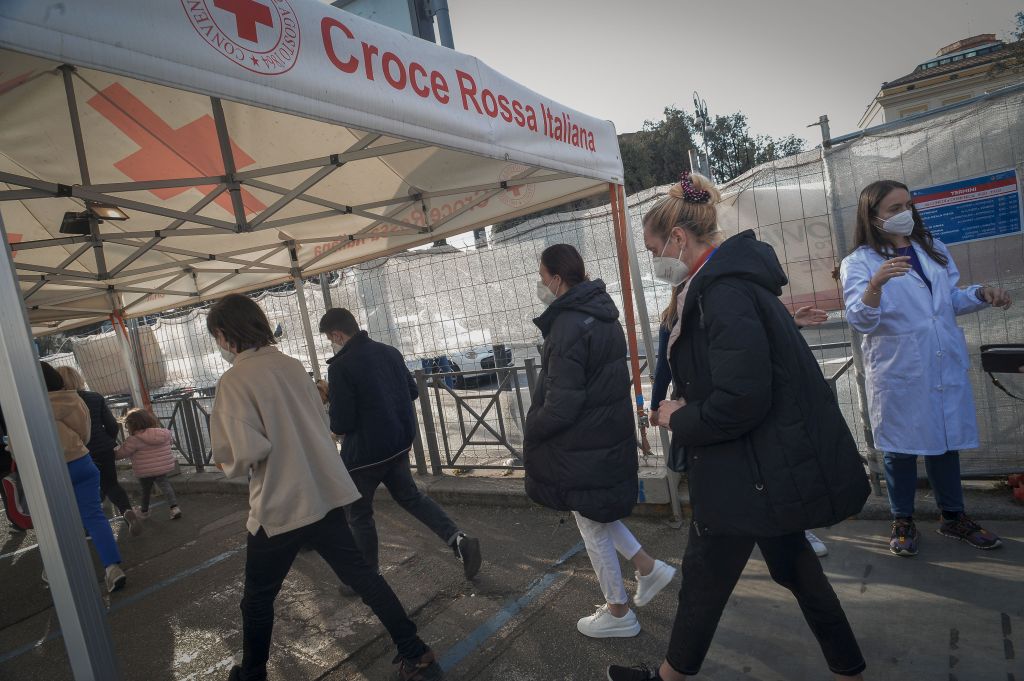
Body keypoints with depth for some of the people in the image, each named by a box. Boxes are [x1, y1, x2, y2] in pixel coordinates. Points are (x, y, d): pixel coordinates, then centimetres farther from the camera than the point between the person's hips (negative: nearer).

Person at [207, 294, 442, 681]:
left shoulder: (233, 381, -15)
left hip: (279, 507, -6)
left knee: (257, 599, 18)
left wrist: (227, 464, 0)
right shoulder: (292, 365, 5)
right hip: (327, 493, 6)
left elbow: (246, 451, -21)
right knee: (360, 573, 14)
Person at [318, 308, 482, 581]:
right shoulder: (389, 352, 1)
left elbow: (341, 423, -19)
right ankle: (458, 539, 9)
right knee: (409, 495, 22)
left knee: (358, 513, 14)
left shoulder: (340, 367, -19)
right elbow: (412, 392, 9)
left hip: (365, 452, -6)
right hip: (400, 443, 7)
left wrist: (327, 410, 2)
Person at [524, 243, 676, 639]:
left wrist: (530, 432, -7)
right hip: (609, 434, 9)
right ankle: (649, 568, 31)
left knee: (593, 528, 11)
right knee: (597, 516, 27)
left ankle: (619, 614, 29)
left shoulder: (569, 327, -25)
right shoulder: (602, 314, 5)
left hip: (582, 447, -9)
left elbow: (561, 406, -25)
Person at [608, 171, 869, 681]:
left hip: (752, 472, -10)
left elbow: (740, 401, -29)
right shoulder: (730, 278, 9)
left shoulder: (723, 292, -23)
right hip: (775, 465, 10)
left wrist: (678, 421, -13)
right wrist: (686, 404, 6)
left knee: (703, 580, 11)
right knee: (794, 566, 24)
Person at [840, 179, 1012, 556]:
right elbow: (861, 319, -19)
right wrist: (875, 286, -37)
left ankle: (953, 517, 32)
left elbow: (951, 300, 21)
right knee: (901, 447, 5)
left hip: (946, 366, 6)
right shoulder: (859, 263, -8)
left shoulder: (934, 249, 13)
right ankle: (903, 522, 21)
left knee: (945, 440, 15)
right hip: (898, 373, -5)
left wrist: (982, 294, 2)